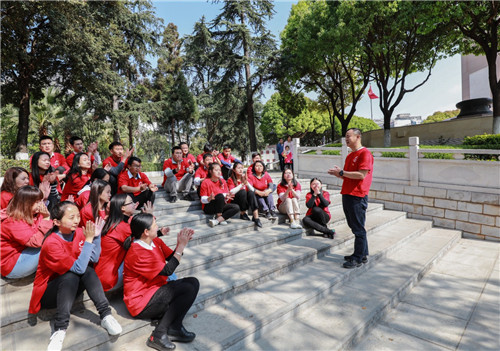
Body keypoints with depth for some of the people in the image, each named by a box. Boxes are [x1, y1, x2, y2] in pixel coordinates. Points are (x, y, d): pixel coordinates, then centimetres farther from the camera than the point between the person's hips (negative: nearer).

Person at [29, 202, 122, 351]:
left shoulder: (78, 232, -8)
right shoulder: (51, 243, -26)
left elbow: (94, 259, -11)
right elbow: (79, 268, -33)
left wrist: (96, 236, -21)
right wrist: (88, 240, -34)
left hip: (71, 288, 5)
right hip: (48, 293, -5)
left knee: (88, 271, -25)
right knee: (71, 276, -34)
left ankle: (106, 315, -27)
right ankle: (60, 329, -31)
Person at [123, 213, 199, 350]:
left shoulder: (156, 241, 3)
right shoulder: (137, 253, -24)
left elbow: (172, 257, 9)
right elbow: (167, 271, -22)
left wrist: (181, 243, -8)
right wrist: (181, 246, -20)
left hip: (157, 289, 9)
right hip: (142, 302, -9)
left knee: (193, 282, -7)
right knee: (188, 289, -22)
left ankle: (174, 327, -13)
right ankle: (159, 334, -15)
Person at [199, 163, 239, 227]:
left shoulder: (223, 181, 8)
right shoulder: (205, 182, -8)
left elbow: (225, 194, 6)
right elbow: (202, 200, -11)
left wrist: (227, 197, -17)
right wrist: (209, 198, -32)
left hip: (221, 206, 6)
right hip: (208, 207, -6)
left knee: (236, 207, -18)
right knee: (220, 196, -34)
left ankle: (217, 220, -24)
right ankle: (220, 218, -21)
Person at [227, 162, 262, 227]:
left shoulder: (245, 178, 8)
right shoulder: (231, 179, -3)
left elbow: (253, 190, -5)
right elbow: (232, 192, -20)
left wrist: (247, 183, -20)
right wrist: (242, 184, -23)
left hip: (245, 201, 3)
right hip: (235, 201, -3)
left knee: (251, 192, -27)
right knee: (243, 191, -30)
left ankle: (256, 217, -35)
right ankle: (243, 214, -15)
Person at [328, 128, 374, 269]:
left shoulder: (365, 153, -9)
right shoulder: (350, 156, 19)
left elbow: (361, 175, -20)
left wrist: (342, 172, -16)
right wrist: (338, 174, 4)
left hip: (357, 196, -9)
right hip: (347, 195, 9)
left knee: (358, 229, 0)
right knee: (354, 227, 15)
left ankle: (358, 259, 9)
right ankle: (363, 254, 27)